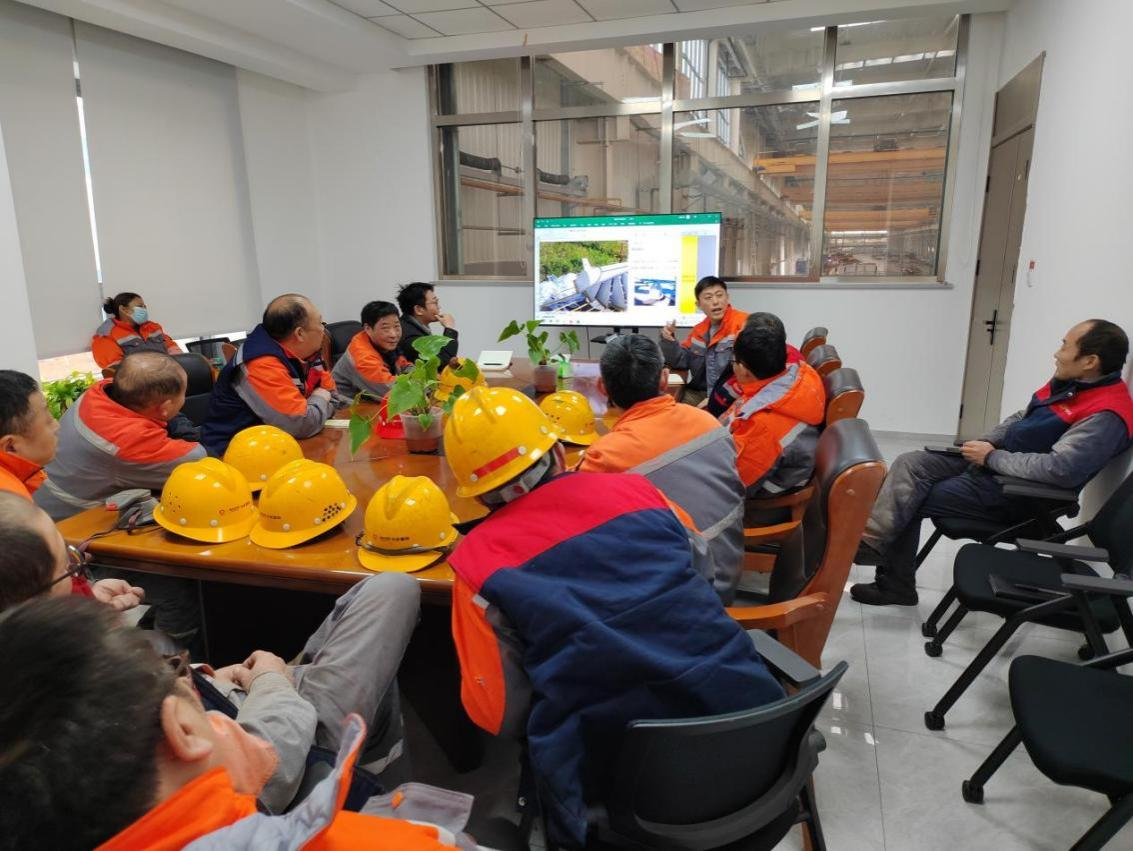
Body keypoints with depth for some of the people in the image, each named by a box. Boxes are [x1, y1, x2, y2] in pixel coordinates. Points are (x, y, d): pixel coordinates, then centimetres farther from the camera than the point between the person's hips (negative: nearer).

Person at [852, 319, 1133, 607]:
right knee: (910, 464, -9)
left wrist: (992, 457, -21)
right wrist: (985, 442, 2)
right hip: (996, 461, 9)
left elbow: (1059, 469, -32)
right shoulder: (1069, 382, 7)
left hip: (1017, 492, -9)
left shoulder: (1106, 415, -22)